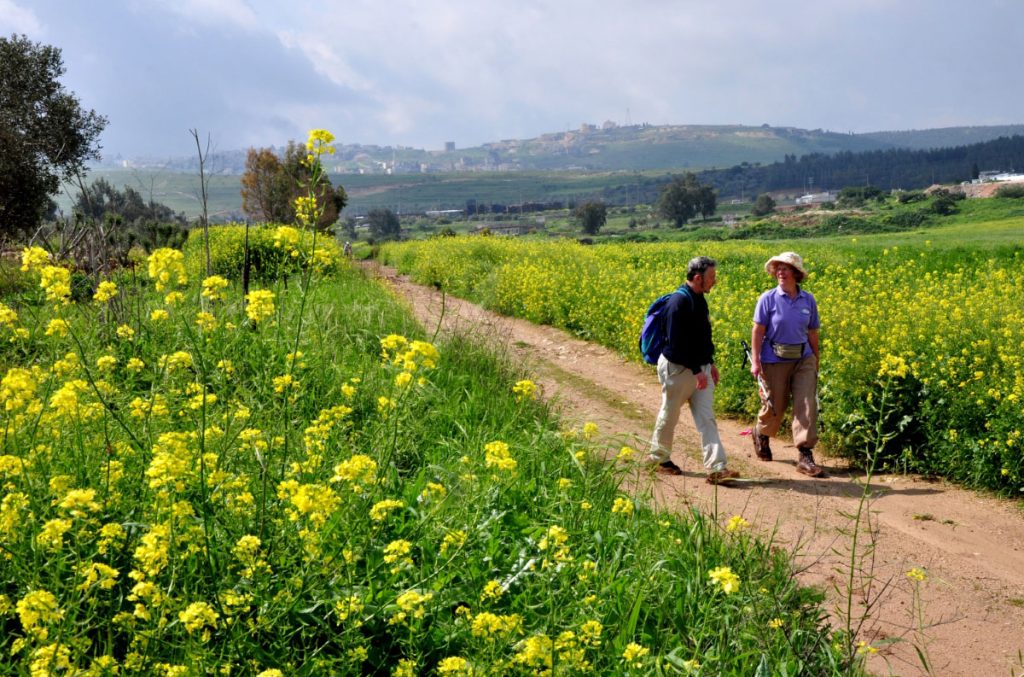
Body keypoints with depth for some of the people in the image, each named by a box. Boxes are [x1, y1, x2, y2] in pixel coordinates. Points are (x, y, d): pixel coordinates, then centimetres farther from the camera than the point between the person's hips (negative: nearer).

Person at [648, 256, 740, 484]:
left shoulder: (699, 300, 9)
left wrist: (710, 363, 17)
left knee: (706, 418, 0)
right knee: (669, 416, 9)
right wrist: (696, 370, -23)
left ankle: (716, 467, -4)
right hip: (679, 369, -8)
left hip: (700, 368, 8)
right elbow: (677, 342, -24)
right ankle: (658, 457, 28)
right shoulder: (679, 301, -20)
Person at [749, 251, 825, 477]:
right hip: (775, 359, -2)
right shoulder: (768, 299, -6)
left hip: (803, 359, 2)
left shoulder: (808, 300, 4)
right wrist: (755, 361, -13)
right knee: (775, 407, 8)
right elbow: (758, 331, -6)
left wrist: (817, 361, 14)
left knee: (807, 405, -10)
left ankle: (806, 457, -7)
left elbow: (812, 334, 11)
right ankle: (760, 434, 41)